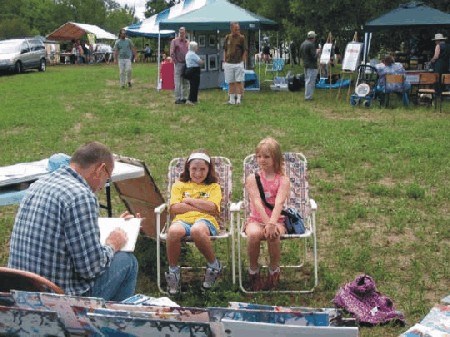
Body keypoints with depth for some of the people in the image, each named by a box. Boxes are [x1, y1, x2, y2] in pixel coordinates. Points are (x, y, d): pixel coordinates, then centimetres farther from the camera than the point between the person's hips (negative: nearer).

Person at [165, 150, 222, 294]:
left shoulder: (213, 187, 19)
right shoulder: (179, 185, 21)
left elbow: (212, 207, -1)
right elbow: (174, 208, 3)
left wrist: (188, 200, 1)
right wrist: (202, 206, -3)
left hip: (205, 220, -1)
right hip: (182, 220, 1)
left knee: (197, 230, -40)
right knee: (174, 231, -37)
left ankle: (214, 266, -12)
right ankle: (172, 270, -13)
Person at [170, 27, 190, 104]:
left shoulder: (187, 42, 12)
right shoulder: (174, 41, -2)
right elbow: (172, 53, -7)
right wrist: (176, 62, -8)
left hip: (187, 64, 5)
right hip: (179, 64, -5)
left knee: (186, 83, 8)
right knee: (178, 83, -5)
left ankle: (184, 98, 17)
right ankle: (177, 99, -1)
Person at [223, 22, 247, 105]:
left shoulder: (241, 38, -1)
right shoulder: (227, 37, 8)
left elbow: (245, 51, 0)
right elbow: (225, 50, 15)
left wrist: (242, 62, -5)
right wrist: (225, 61, 9)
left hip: (238, 63, -3)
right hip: (228, 63, 3)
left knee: (239, 82, -3)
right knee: (230, 82, 7)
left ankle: (238, 98, 2)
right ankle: (232, 99, 14)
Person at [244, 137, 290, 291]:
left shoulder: (283, 180, 1)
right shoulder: (252, 178, 3)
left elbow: (279, 203, -16)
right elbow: (257, 202, -11)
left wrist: (272, 223, -32)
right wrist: (267, 223, -25)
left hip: (276, 220, 0)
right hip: (256, 219, 1)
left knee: (273, 235, -34)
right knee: (254, 234, -33)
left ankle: (274, 270, -5)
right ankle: (253, 271, -7)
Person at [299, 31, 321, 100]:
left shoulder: (303, 44, 10)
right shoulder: (311, 45, -18)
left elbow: (300, 55, 18)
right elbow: (314, 56, -20)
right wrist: (317, 52, -3)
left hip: (305, 65, 9)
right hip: (311, 66, -9)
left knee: (307, 80, 16)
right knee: (310, 81, -5)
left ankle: (307, 95, 23)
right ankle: (308, 97, -3)